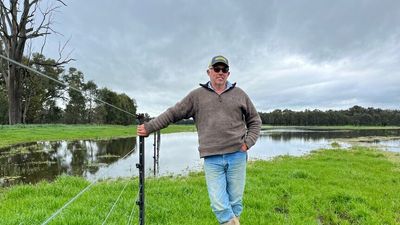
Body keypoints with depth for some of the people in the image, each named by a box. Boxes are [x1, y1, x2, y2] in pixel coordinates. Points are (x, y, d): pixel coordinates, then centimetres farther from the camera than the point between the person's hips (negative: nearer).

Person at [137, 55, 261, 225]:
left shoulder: (239, 94, 9)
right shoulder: (197, 95, 6)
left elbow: (255, 120, 16)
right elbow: (173, 113, 8)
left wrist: (248, 143, 3)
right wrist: (149, 127, 6)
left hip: (237, 156, 1)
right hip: (212, 159, -1)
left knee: (235, 201, 11)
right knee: (219, 204, -3)